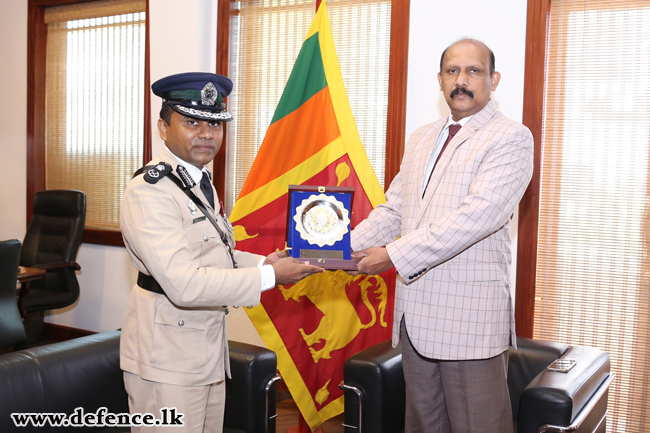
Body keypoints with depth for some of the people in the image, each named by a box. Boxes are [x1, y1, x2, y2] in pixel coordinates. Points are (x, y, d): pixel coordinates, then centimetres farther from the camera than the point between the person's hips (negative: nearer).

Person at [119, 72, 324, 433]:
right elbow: (184, 284, -28)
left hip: (208, 346, 9)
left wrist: (262, 262, 2)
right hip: (168, 358, -9)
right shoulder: (149, 191, -20)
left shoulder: (201, 183, 12)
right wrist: (270, 276, -23)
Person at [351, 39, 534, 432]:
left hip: (469, 319, -7)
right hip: (416, 314, 7)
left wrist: (394, 256, -21)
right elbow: (392, 211, 14)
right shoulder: (422, 139, 17)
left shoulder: (511, 139, -8)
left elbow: (474, 216, -20)